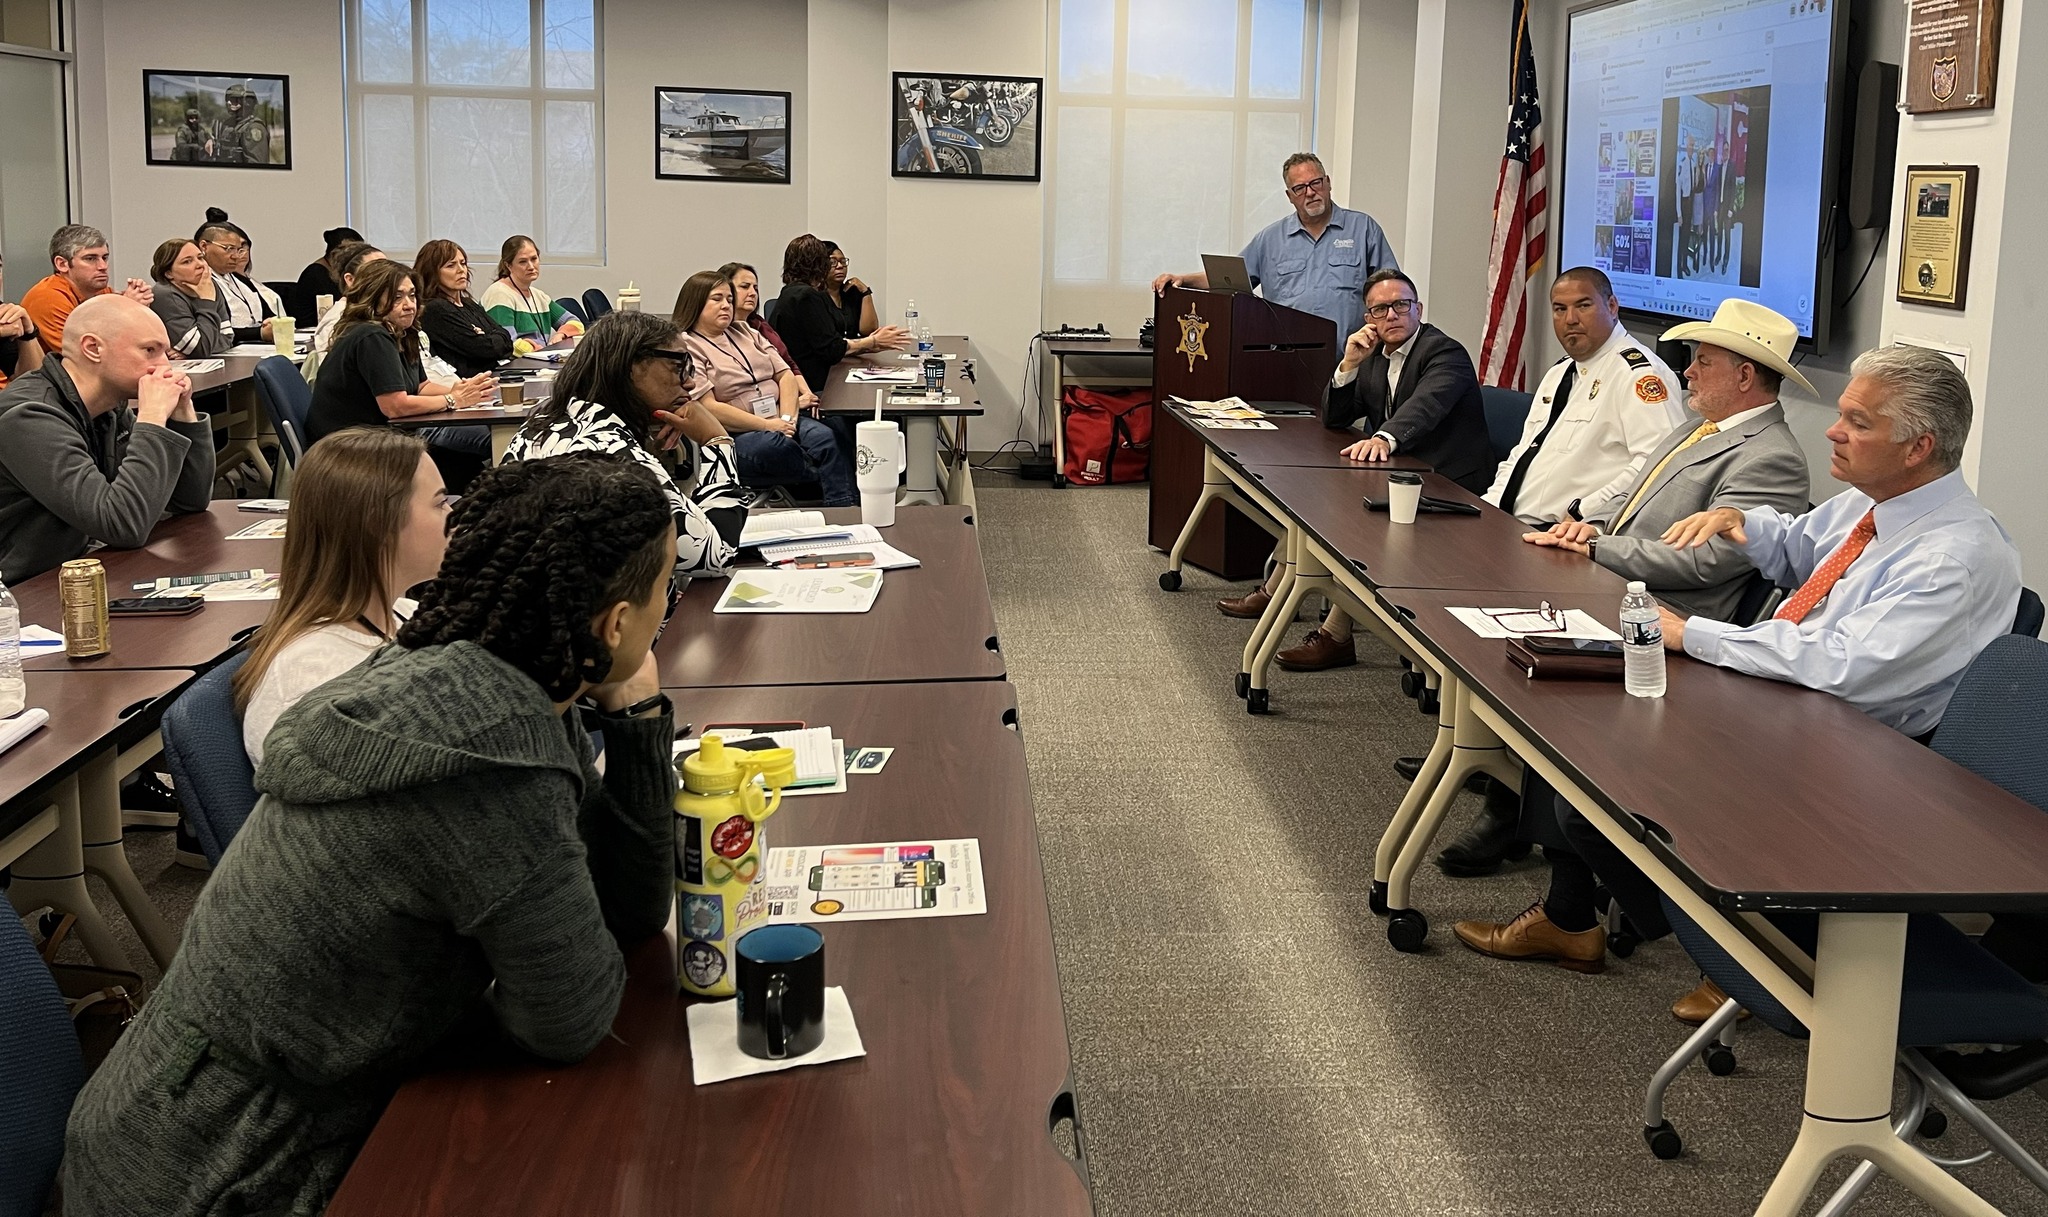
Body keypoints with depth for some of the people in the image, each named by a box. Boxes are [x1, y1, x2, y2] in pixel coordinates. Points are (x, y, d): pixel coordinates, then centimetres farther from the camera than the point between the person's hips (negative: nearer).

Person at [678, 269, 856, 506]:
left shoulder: (746, 334, 20)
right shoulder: (686, 347, -1)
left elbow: (785, 375, 15)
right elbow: (709, 409, -12)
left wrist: (787, 418, -5)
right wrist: (767, 425, -15)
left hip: (779, 420, 6)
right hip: (737, 434, -6)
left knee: (825, 437, -23)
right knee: (780, 446, -36)